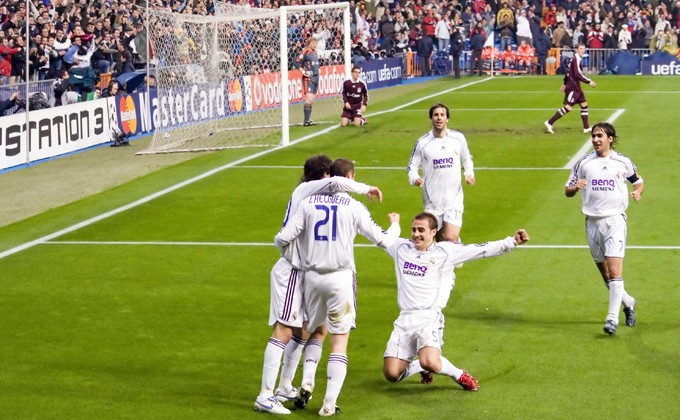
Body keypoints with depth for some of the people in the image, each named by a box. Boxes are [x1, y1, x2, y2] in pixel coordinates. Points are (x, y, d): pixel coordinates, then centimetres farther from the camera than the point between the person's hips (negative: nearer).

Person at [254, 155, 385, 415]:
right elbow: (336, 184, -26)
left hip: (301, 271, 10)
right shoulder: (306, 189, -9)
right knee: (283, 332, -11)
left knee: (300, 330, 17)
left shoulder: (310, 194, 17)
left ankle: (285, 388, 27)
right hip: (290, 271, -10)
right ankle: (265, 396, -12)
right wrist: (366, 189, -14)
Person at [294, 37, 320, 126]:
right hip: (308, 78, -8)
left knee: (312, 100, 9)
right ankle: (306, 121, -15)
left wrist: (317, 71, 14)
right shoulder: (305, 52, -9)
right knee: (309, 99, -15)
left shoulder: (315, 52, 15)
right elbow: (297, 62, -15)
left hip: (315, 77, 8)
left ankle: (308, 120, 14)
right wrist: (303, 72, -17)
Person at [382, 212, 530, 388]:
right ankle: (419, 367, 27)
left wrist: (512, 241, -9)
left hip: (429, 318, -4)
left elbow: (483, 250, -1)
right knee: (391, 374, -7)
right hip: (404, 319, 4)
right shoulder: (401, 248, 13)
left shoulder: (445, 251, 2)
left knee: (430, 362, -32)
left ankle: (458, 374, 2)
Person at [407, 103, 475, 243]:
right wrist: (414, 178, -16)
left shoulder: (458, 138, 1)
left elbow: (467, 158, 18)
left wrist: (469, 174, 0)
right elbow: (412, 165, 5)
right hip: (432, 200, 0)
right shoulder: (422, 142, -3)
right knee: (440, 238, 8)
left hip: (454, 199, 0)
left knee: (451, 238, -16)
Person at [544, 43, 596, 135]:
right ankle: (549, 123, -8)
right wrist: (589, 82, -24)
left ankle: (586, 128, 13)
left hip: (576, 87, 10)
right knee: (568, 107, -11)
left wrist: (564, 84, 30)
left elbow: (569, 72, 22)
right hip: (572, 87, -10)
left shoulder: (575, 59, 13)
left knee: (584, 105, 10)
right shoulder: (576, 59, -16)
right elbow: (578, 74, -25)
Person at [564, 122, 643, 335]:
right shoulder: (583, 163, 6)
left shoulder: (623, 162, 4)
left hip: (615, 220, -3)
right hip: (593, 222, 3)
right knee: (605, 273, 10)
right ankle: (628, 302, 35)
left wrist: (638, 191, -4)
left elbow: (638, 181, 19)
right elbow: (567, 191, 9)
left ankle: (612, 318, -18)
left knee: (614, 270, -16)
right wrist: (575, 187, -14)